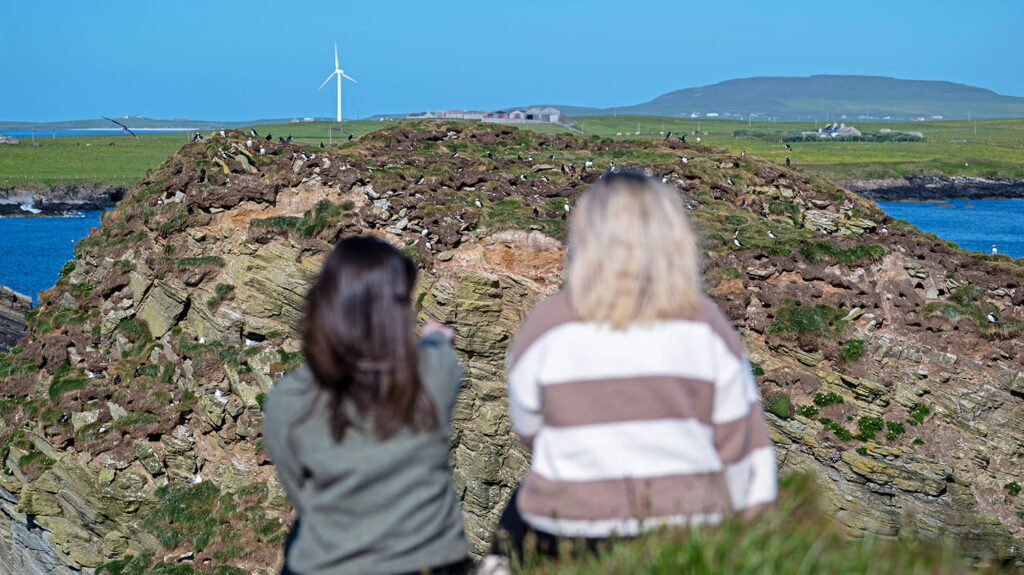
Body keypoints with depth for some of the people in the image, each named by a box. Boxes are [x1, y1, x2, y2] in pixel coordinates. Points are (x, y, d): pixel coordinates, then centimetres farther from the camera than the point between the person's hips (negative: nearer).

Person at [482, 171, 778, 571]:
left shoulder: (547, 325, -9)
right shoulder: (706, 327, -6)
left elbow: (527, 428, 5)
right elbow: (744, 444, -1)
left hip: (569, 535, 0)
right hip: (690, 533, 1)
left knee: (520, 508, 30)